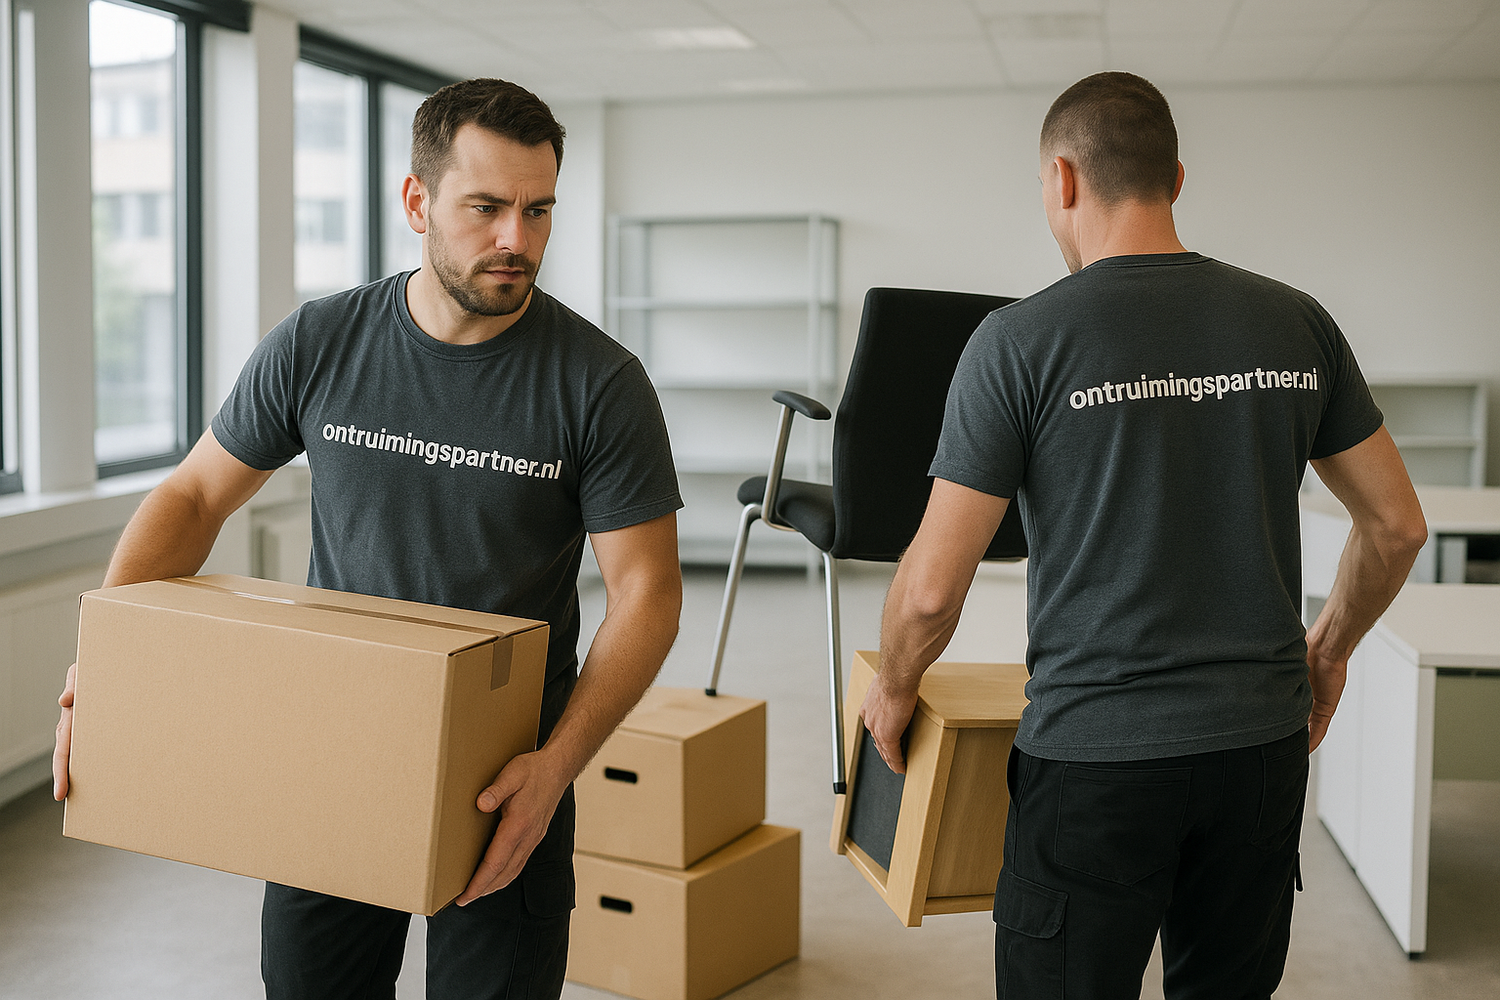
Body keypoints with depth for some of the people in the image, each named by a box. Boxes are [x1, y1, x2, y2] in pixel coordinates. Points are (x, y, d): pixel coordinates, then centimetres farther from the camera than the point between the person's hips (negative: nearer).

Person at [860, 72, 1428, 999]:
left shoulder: (1019, 341, -10)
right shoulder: (1296, 322, 2)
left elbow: (932, 590, -10)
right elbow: (1398, 525, 10)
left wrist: (895, 689, 9)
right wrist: (1330, 647, 27)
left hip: (1096, 757, -4)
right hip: (1262, 746, 5)